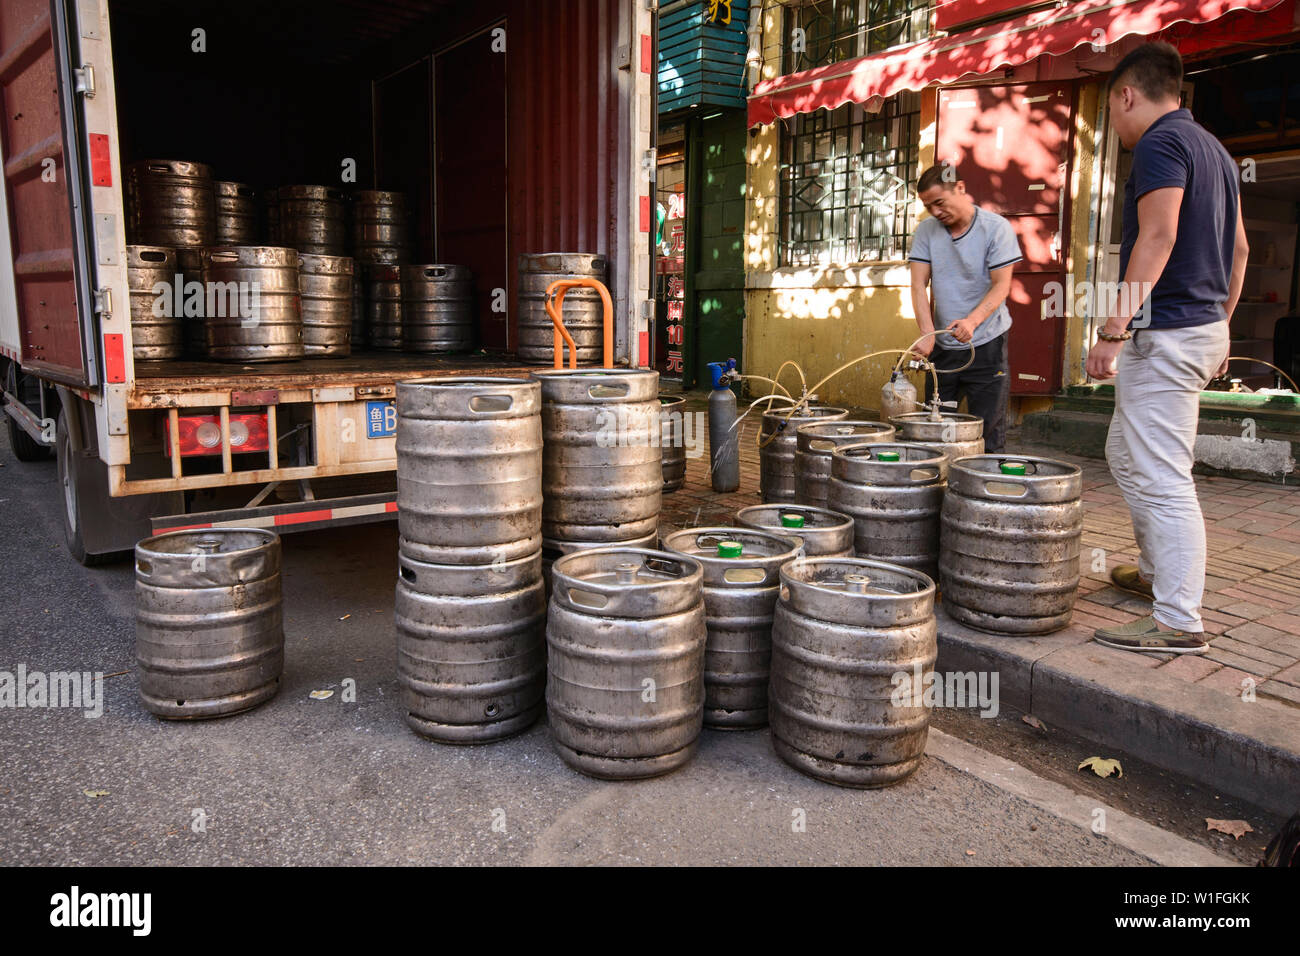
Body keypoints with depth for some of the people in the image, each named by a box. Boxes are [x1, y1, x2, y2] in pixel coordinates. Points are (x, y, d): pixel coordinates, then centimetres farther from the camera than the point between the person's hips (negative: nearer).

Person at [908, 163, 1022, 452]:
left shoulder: (996, 228, -7)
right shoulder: (926, 231, 3)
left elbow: (1001, 285, -10)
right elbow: (919, 285, -3)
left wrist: (973, 320, -28)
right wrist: (927, 333, -18)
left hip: (986, 342, -3)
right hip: (943, 344, 4)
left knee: (987, 430, -3)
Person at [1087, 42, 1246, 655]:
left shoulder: (1160, 142, -10)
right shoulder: (1213, 148, 19)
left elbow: (1158, 236, -23)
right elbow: (1239, 247, 21)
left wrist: (1113, 328, -26)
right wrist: (1220, 324, 27)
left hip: (1165, 333, -10)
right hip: (1204, 329, 10)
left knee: (1160, 479, -8)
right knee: (1124, 455, 21)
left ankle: (1179, 623, -4)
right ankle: (1156, 571, 33)